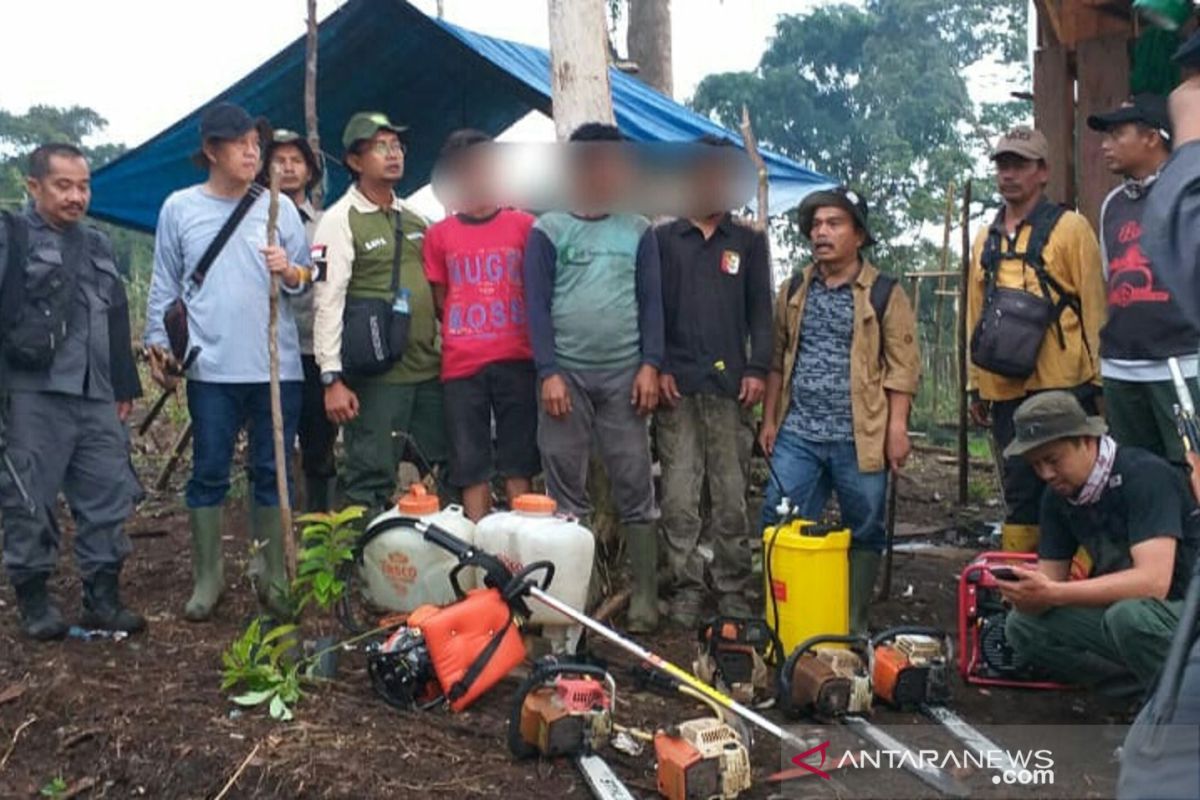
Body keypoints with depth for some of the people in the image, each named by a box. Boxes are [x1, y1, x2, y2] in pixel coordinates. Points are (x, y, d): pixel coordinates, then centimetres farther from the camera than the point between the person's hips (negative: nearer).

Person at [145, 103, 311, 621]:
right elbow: (165, 284, 8)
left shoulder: (279, 206, 5)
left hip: (277, 365, 1)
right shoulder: (179, 208, 4)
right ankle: (207, 578, 16)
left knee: (272, 472, 8)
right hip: (211, 367, -1)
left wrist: (291, 272, -16)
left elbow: (307, 280, 5)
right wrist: (158, 342, 3)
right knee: (209, 473, 5)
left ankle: (271, 575, 19)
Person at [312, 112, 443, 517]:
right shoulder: (340, 220, -5)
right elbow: (328, 302, -12)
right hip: (376, 375, -7)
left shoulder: (414, 218, 15)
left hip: (429, 368, 7)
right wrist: (333, 379, -17)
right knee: (370, 481, -3)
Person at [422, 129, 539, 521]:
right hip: (462, 365, 1)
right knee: (471, 466, 4)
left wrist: (538, 342, 4)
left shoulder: (524, 225, 5)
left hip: (517, 360, 0)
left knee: (519, 462, 5)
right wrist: (463, 332, 3)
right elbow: (439, 301, 12)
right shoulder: (439, 235, 6)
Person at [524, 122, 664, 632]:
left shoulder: (637, 232, 10)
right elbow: (537, 305, -1)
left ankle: (644, 598, 7)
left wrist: (650, 366, -4)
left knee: (635, 490, 2)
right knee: (565, 490, 4)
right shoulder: (548, 231, 4)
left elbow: (651, 302, 7)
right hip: (566, 375, -1)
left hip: (625, 376, 1)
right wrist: (549, 372, -9)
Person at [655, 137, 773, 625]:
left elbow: (760, 310, 10)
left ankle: (733, 590, 12)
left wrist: (757, 369, -1)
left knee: (732, 497, 2)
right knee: (679, 498, -2)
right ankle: (685, 590, 6)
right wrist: (657, 368, -3)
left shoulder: (749, 242, 14)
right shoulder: (663, 239, 11)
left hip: (730, 387, 1)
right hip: (677, 386, -1)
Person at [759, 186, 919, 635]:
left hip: (859, 438, -3)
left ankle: (853, 627, 20)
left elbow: (903, 364, -4)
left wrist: (897, 426, -11)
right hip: (798, 434, 3)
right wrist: (769, 419, 10)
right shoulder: (795, 291, 12)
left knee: (863, 533, 6)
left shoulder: (884, 294, -1)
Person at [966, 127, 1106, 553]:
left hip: (1062, 389, -5)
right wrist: (976, 387, 17)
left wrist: (1098, 382, -6)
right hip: (1006, 390, 5)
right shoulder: (986, 238, 15)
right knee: (1020, 492, 12)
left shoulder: (1070, 228, -1)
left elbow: (1093, 308, -4)